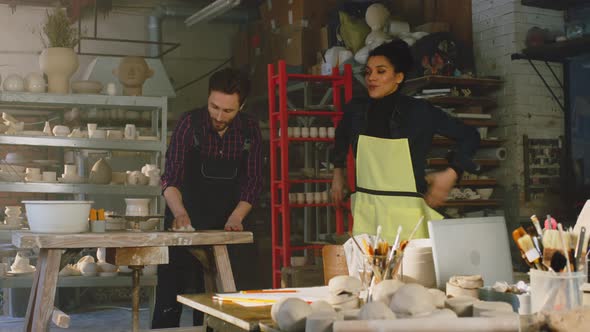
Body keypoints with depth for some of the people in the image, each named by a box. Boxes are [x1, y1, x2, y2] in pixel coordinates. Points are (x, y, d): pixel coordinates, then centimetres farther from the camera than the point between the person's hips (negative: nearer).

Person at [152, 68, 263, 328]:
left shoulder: (250, 129, -5)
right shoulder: (190, 123, -13)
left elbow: (253, 181, -2)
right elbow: (171, 177, -19)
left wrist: (236, 218, -14)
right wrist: (179, 212, -35)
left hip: (222, 228, 2)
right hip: (184, 223, -2)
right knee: (169, 298, -2)